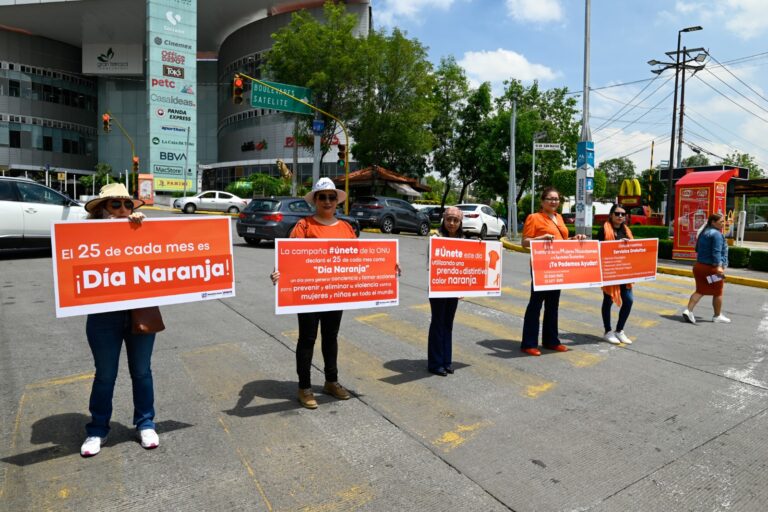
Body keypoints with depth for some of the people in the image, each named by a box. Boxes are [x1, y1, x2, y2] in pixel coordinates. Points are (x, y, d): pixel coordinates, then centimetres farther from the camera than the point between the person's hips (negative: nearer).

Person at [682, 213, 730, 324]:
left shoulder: (704, 232, 13)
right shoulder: (716, 234, -15)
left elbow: (697, 249, 23)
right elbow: (716, 252, -24)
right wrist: (719, 266, -28)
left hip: (699, 265, 8)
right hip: (712, 268, -8)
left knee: (700, 291, 9)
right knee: (717, 293, 9)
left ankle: (688, 310, -5)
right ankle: (717, 316, 20)